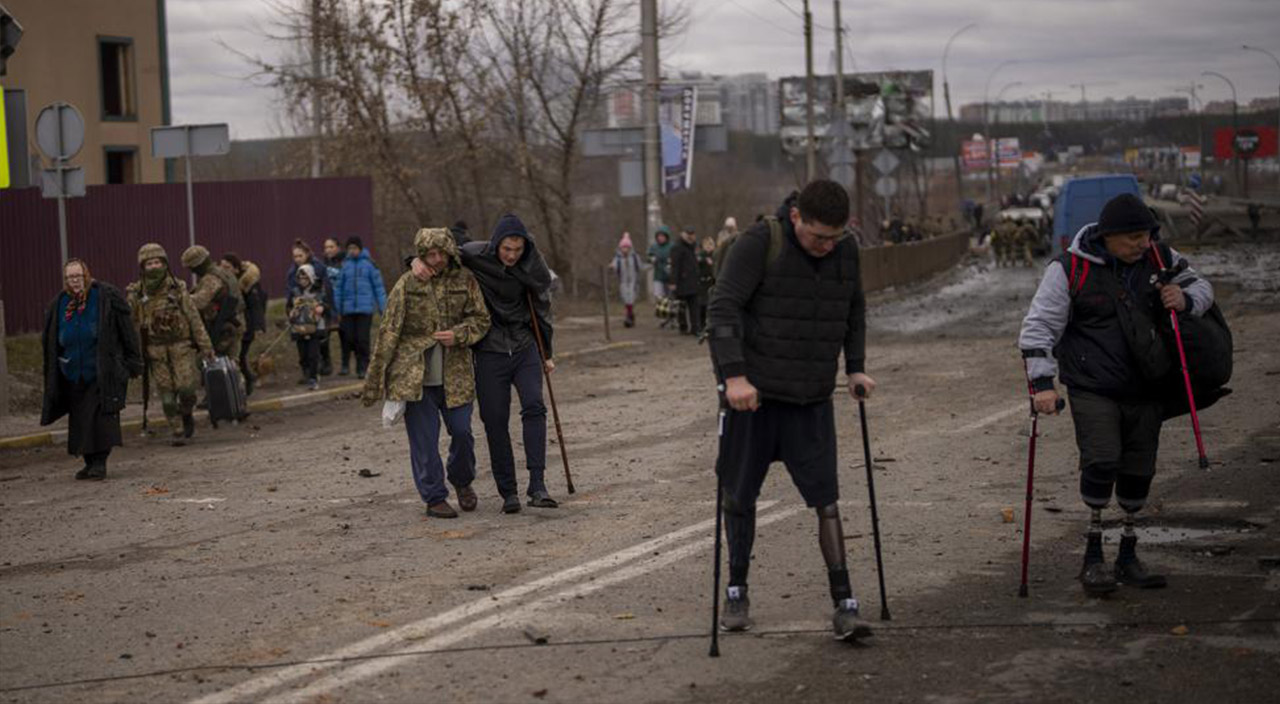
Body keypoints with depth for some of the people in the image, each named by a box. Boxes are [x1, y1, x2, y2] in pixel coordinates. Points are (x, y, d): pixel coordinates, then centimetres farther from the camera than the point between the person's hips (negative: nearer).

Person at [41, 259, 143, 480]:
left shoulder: (107, 297, -5)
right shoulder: (59, 305, 8)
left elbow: (127, 332, -2)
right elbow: (51, 343, 17)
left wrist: (132, 362, -4)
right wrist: (53, 379, 16)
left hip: (103, 374, -5)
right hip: (73, 376, 5)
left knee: (102, 416, -11)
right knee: (80, 419, 7)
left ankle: (99, 461, -11)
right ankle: (90, 462, 16)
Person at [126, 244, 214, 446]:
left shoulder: (177, 289, -2)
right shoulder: (136, 294, -1)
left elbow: (194, 318, 1)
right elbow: (131, 324, 6)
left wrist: (206, 346, -1)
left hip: (181, 347, -1)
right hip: (156, 351, 1)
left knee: (186, 388, -9)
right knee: (167, 395, -1)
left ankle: (186, 414, 22)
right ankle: (178, 432, 12)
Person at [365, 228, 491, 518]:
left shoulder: (465, 281, 2)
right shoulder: (407, 284, -3)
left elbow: (481, 319, 7)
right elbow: (388, 331, -2)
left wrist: (458, 334, -16)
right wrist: (375, 380, -4)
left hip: (455, 374, 2)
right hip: (415, 374, -2)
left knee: (462, 431, 3)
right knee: (424, 440, -1)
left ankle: (462, 481, 30)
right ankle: (434, 497, 10)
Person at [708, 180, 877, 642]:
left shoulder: (846, 251, 4)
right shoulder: (759, 244, -13)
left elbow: (854, 310, 21)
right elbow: (724, 307, -17)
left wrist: (855, 368, 13)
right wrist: (734, 375, -25)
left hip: (812, 398, 3)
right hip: (752, 394, -3)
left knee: (826, 500, -4)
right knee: (739, 497, 8)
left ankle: (844, 605, -2)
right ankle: (737, 593, 24)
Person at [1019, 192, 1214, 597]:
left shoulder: (1160, 258, 3)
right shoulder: (1070, 270, -10)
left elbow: (1202, 288, 16)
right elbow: (1038, 328, -6)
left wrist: (1185, 300, -9)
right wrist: (1042, 383, -14)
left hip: (1145, 391, 5)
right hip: (1092, 391, -4)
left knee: (1139, 471, 8)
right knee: (1101, 461, -19)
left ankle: (1128, 556, 24)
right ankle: (1093, 556, -7)